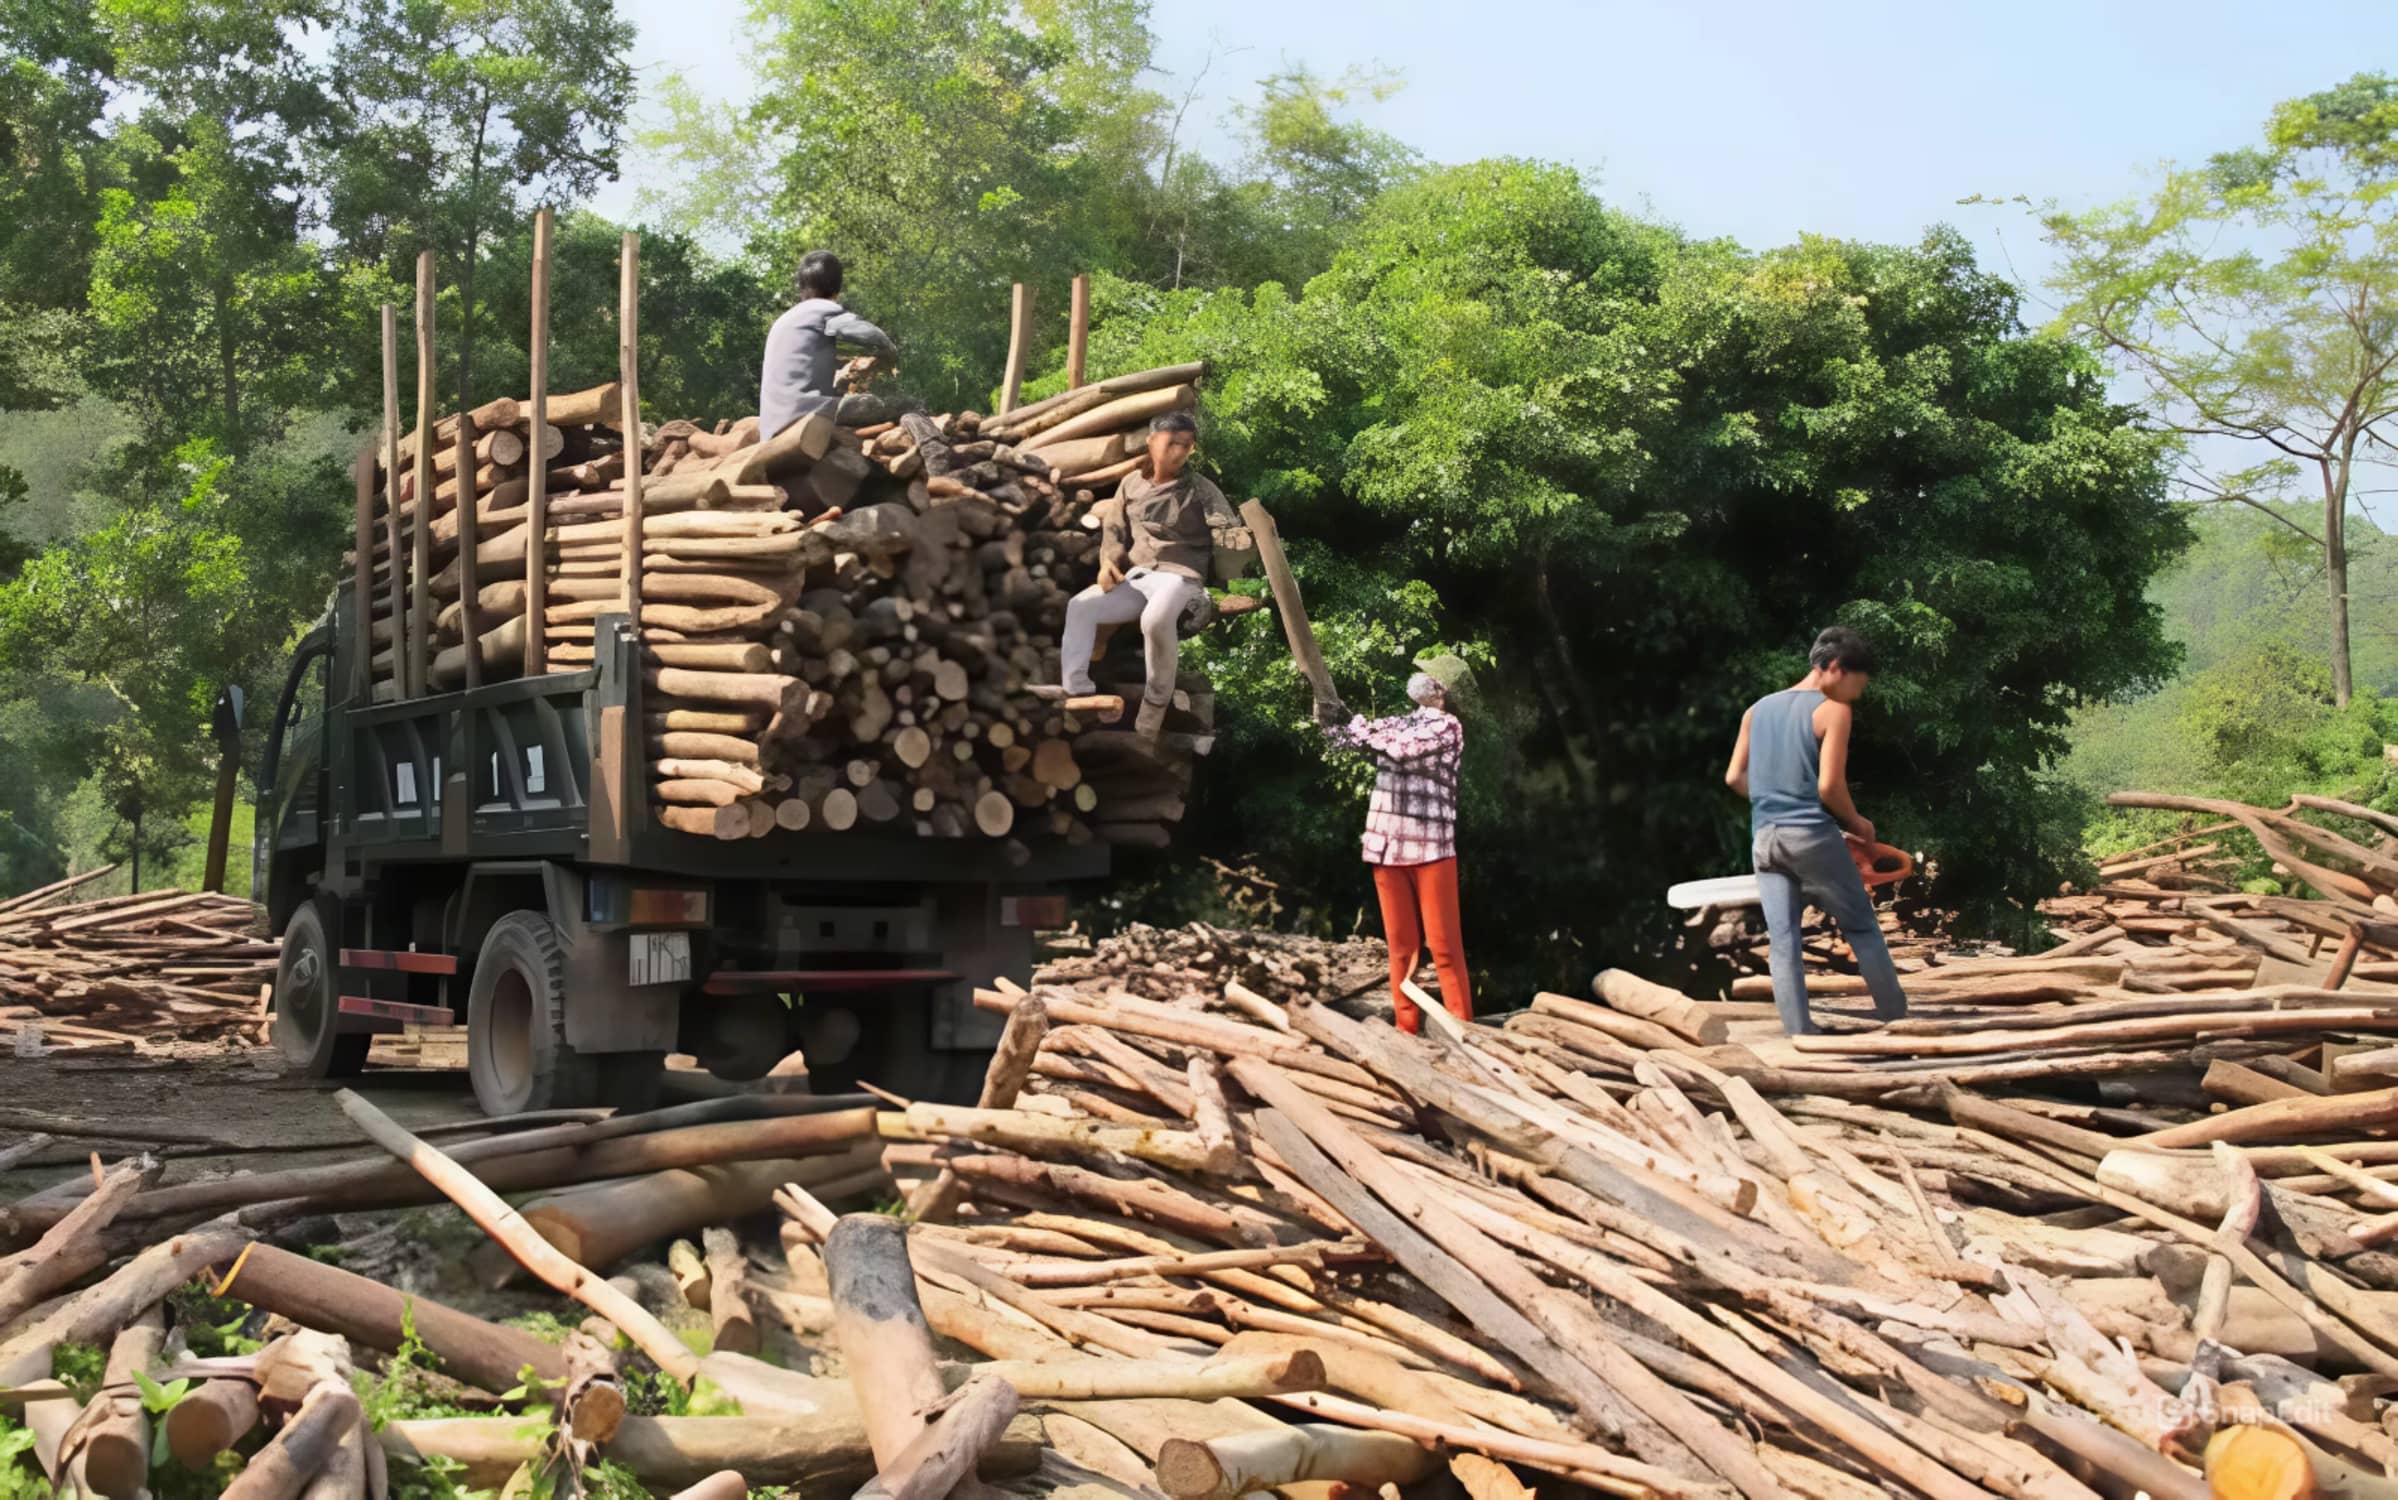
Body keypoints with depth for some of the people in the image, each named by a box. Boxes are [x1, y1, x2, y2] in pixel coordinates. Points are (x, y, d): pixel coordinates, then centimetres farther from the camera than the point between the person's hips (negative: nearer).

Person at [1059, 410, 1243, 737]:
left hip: (1178, 575, -5)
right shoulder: (1133, 482, 11)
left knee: (1156, 620, -38)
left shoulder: (1200, 488, -2)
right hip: (1134, 576, 5)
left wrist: (1248, 537, -32)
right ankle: (1075, 694, -18)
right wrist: (1109, 561, 0)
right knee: (1080, 606, -19)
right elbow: (1115, 529, 18)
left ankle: (1153, 711, -20)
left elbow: (1228, 529, -9)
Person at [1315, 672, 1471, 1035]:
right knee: (1400, 945, 7)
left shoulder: (1448, 726, -3)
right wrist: (1329, 715, -4)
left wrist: (1353, 721, -6)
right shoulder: (1396, 722, 15)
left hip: (1430, 848, -5)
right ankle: (1407, 1028, 12)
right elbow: (1342, 738, 17)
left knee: (1444, 945, -4)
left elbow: (1401, 746, -16)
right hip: (1387, 846, 5)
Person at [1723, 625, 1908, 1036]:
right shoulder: (1833, 711, -5)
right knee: (1862, 929, 8)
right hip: (1812, 835, -5)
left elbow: (1734, 778, 13)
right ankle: (1898, 1021, 14)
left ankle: (1799, 1037, -4)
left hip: (1765, 839, 5)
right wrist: (1856, 823, 5)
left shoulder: (1758, 710, 15)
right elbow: (1829, 786, -12)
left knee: (1782, 943, 1)